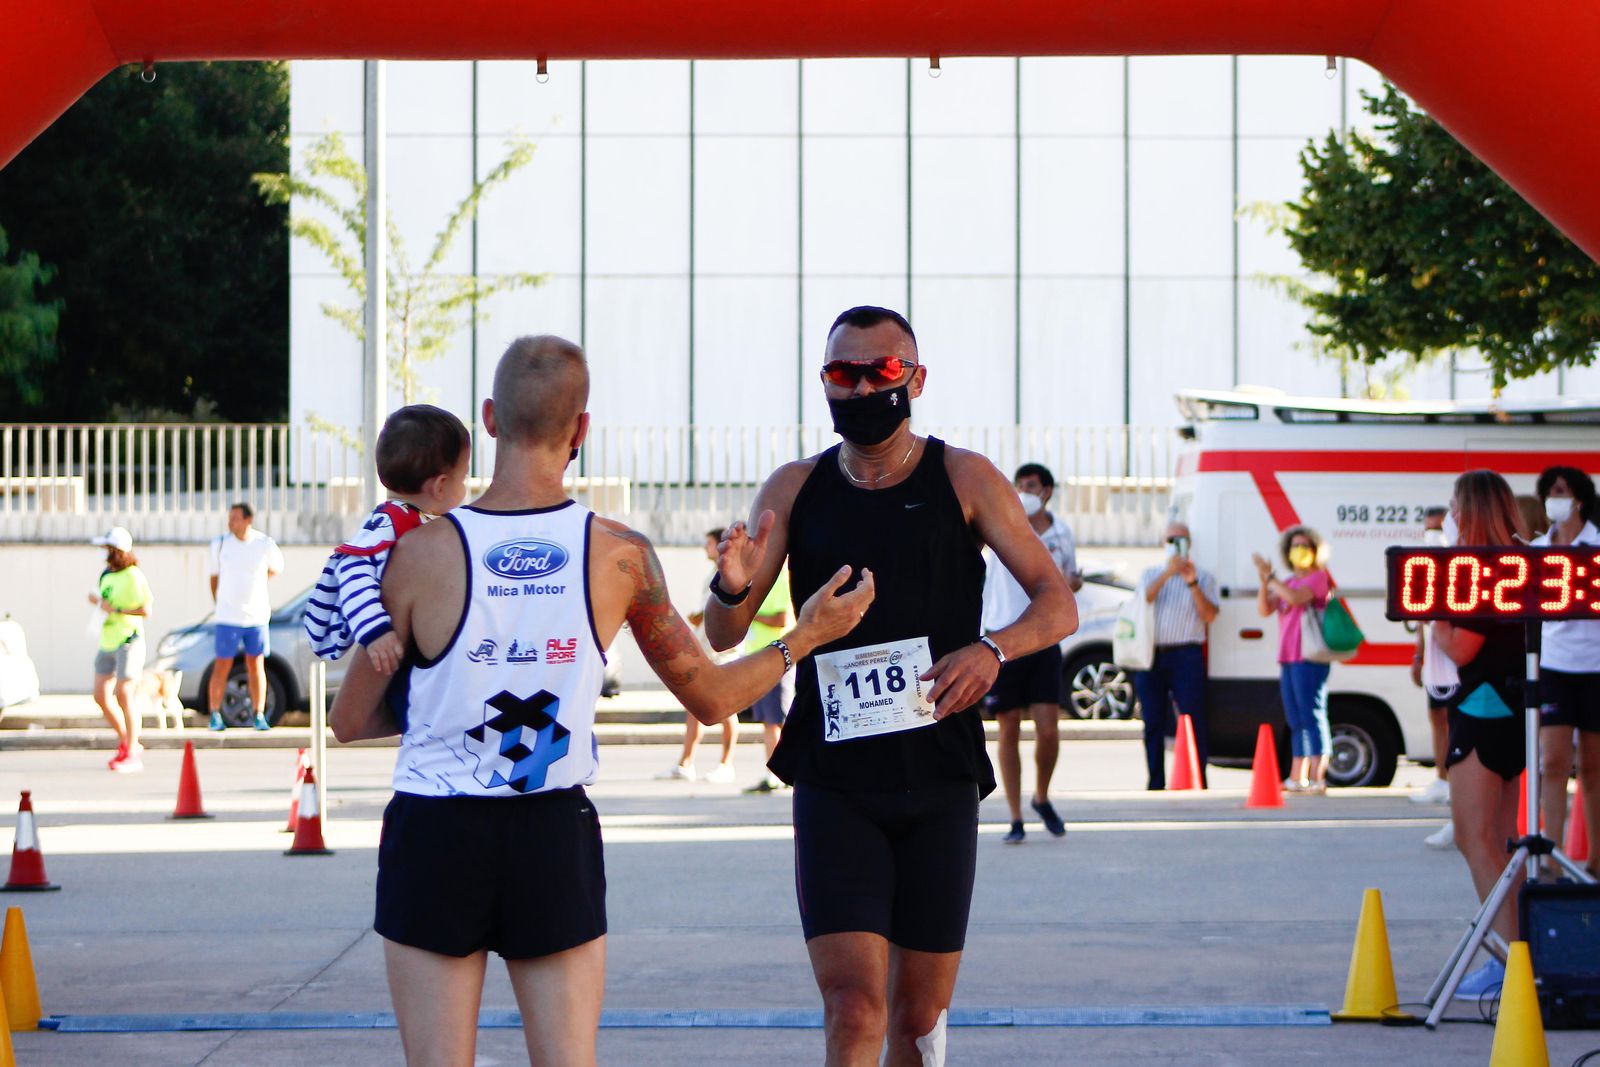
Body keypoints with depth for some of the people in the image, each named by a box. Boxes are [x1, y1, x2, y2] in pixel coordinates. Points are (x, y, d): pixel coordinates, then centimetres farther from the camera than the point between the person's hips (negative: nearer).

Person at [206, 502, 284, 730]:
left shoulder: (265, 544, -3)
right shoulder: (220, 544, -2)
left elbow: (276, 568, 15)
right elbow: (214, 577, 9)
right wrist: (218, 603, 8)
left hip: (257, 615, 1)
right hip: (227, 617, -1)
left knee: (256, 666, 6)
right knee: (222, 666, 0)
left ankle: (258, 715, 14)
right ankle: (215, 715, 7)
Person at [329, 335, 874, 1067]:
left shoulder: (423, 552, -9)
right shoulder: (621, 557, -5)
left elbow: (350, 722, 0)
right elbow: (711, 698, 7)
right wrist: (806, 636, 22)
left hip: (435, 838, -1)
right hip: (557, 838, 2)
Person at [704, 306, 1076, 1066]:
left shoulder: (964, 480, 3)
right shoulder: (795, 490, 7)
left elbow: (1057, 604, 1)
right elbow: (723, 636, 5)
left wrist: (993, 649, -20)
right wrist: (731, 588, -19)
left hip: (939, 783, 0)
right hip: (834, 783, 0)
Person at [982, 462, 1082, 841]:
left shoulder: (1061, 533, 9)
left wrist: (1074, 581, -2)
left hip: (1044, 641, 2)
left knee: (1048, 731, -5)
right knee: (1009, 731, 2)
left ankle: (1042, 798, 22)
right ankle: (1016, 820, 9)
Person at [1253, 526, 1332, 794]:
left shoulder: (1318, 577, -3)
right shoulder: (1288, 582, 20)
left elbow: (1296, 598, -20)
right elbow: (1264, 609, 9)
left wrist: (1271, 577, -15)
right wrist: (1264, 581, -5)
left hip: (1309, 659, -8)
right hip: (1288, 660, 8)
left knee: (1312, 716, -12)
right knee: (1296, 721, 10)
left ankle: (1318, 778, -16)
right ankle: (1297, 779, 14)